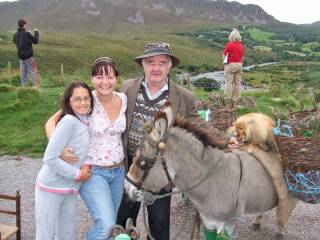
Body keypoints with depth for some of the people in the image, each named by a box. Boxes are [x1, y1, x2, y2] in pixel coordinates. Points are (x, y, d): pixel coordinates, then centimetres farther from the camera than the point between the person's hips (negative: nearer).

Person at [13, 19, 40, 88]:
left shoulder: (16, 34, 3)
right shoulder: (27, 34, -16)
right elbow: (36, 41, -9)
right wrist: (36, 32, 5)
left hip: (20, 56, 6)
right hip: (28, 56, -6)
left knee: (23, 71, 10)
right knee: (33, 71, 0)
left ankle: (24, 85, 12)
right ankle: (36, 85, -2)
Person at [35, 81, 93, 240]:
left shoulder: (86, 122, 4)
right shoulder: (69, 121, -19)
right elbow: (50, 158, -23)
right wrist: (77, 175, -16)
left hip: (70, 190, 7)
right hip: (50, 189, -7)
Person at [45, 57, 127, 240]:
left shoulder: (123, 99, -1)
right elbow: (51, 122, -12)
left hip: (118, 170, 5)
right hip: (92, 172, -5)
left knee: (109, 224, 16)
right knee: (106, 225, -14)